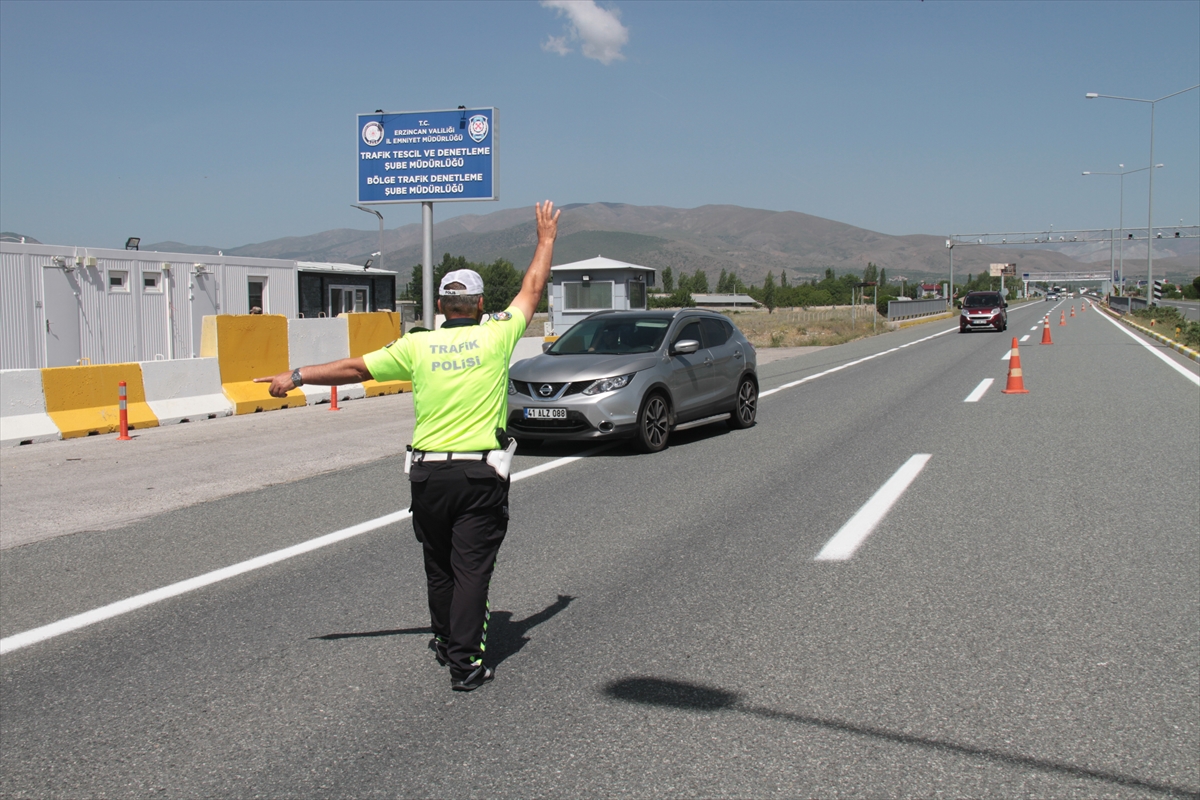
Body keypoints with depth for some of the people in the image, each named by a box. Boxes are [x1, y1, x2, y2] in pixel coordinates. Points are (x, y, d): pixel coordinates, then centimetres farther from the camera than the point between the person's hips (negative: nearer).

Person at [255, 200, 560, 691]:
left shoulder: (417, 346, -1)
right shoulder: (495, 337, -4)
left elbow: (356, 367, 5)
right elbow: (532, 289, 8)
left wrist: (297, 376, 17)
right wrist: (546, 237, 22)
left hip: (429, 473, 2)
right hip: (481, 474, -2)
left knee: (439, 566, 18)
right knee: (471, 568, 0)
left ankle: (445, 642, 33)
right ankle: (465, 661, -2)